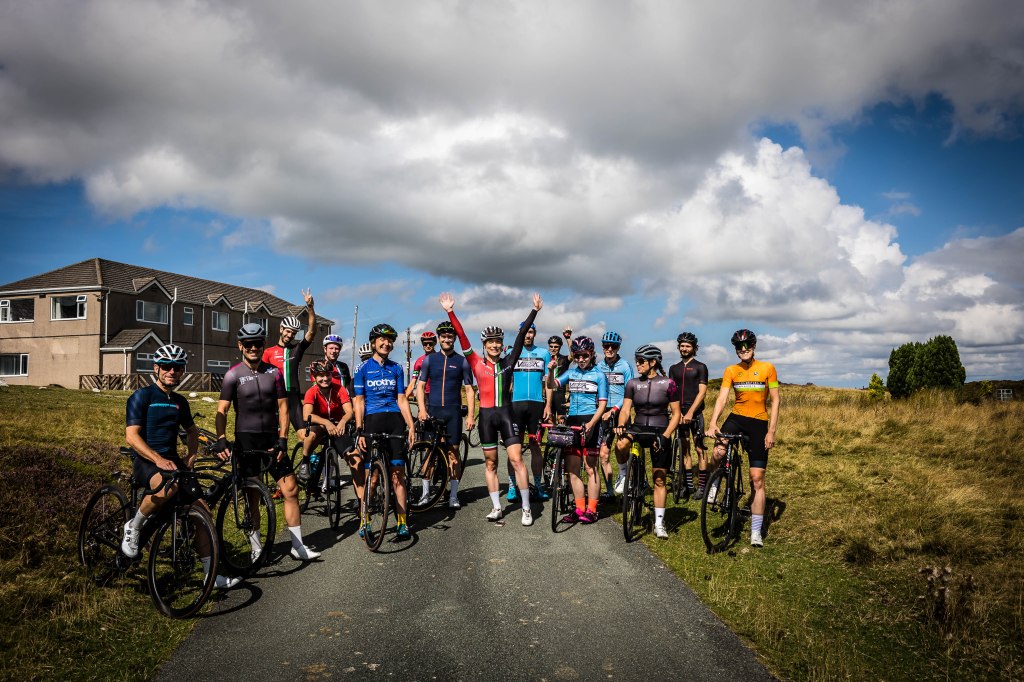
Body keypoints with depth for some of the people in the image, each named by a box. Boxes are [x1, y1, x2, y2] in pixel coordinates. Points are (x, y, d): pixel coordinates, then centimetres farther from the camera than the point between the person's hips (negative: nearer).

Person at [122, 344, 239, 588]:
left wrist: (191, 456, 9)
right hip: (145, 461, -6)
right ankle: (133, 527, -11)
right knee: (168, 486, -40)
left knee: (201, 507, -8)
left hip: (173, 461, 6)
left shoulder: (180, 402, 14)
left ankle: (211, 574, -1)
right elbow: (131, 436, -13)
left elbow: (192, 431, 28)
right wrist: (158, 459, -26)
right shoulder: (141, 397, -4)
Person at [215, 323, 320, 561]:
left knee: (291, 489, 0)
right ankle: (256, 549, 18)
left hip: (272, 439, 3)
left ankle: (298, 546, 9)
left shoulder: (274, 372, 5)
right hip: (246, 441, -3)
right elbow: (222, 410, -8)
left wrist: (282, 439, -5)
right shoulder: (233, 375, -3)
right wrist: (221, 439, -22)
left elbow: (282, 407, 4)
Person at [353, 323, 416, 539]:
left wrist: (411, 426, 3)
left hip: (395, 421, 2)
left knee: (398, 474, -1)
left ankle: (402, 523, 3)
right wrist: (359, 430, -6)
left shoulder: (396, 368, 13)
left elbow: (401, 399, 12)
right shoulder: (363, 368, 5)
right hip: (372, 421, -2)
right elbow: (359, 401, 2)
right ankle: (364, 520, 11)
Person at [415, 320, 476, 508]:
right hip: (432, 410, 1)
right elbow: (420, 386, 6)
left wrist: (470, 415, -4)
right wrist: (422, 409, -7)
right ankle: (426, 492, 12)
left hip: (453, 411, -1)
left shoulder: (462, 361, 5)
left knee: (453, 452, 0)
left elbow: (469, 390, 4)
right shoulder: (429, 360, 8)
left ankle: (453, 495, 7)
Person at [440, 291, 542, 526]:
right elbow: (462, 337, -4)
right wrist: (451, 312, -10)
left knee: (516, 460, -6)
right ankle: (496, 507, 18)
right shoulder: (477, 363, 3)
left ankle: (526, 508, 2)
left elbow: (521, 336, 1)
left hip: (506, 414, 0)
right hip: (486, 415, 1)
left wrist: (535, 311, -2)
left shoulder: (508, 362, 5)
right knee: (490, 463, 9)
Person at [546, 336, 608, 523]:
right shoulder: (571, 372, 12)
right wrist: (551, 371, -19)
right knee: (572, 469, 6)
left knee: (590, 469, -1)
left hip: (589, 422, -5)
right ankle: (579, 508, 15)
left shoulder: (599, 375, 0)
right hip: (572, 421, 5)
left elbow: (602, 405, -5)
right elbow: (552, 385, 0)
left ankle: (591, 510, 7)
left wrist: (591, 423, -19)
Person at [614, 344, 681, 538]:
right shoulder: (632, 383, 2)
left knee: (659, 480, 3)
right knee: (620, 445, -33)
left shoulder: (668, 384, -5)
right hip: (638, 428, 2)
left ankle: (659, 523, 15)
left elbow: (676, 414, -3)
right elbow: (625, 409, -2)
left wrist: (665, 436, -15)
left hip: (660, 432, -2)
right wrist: (621, 426, -23)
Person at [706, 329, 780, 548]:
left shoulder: (767, 368, -2)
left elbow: (775, 401, -2)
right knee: (718, 452, -31)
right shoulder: (731, 371, 2)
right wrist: (713, 424, -22)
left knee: (757, 479, -1)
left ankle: (756, 532, 7)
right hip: (736, 418, 1)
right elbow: (722, 398, -6)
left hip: (759, 423, -1)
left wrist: (771, 432, -8)